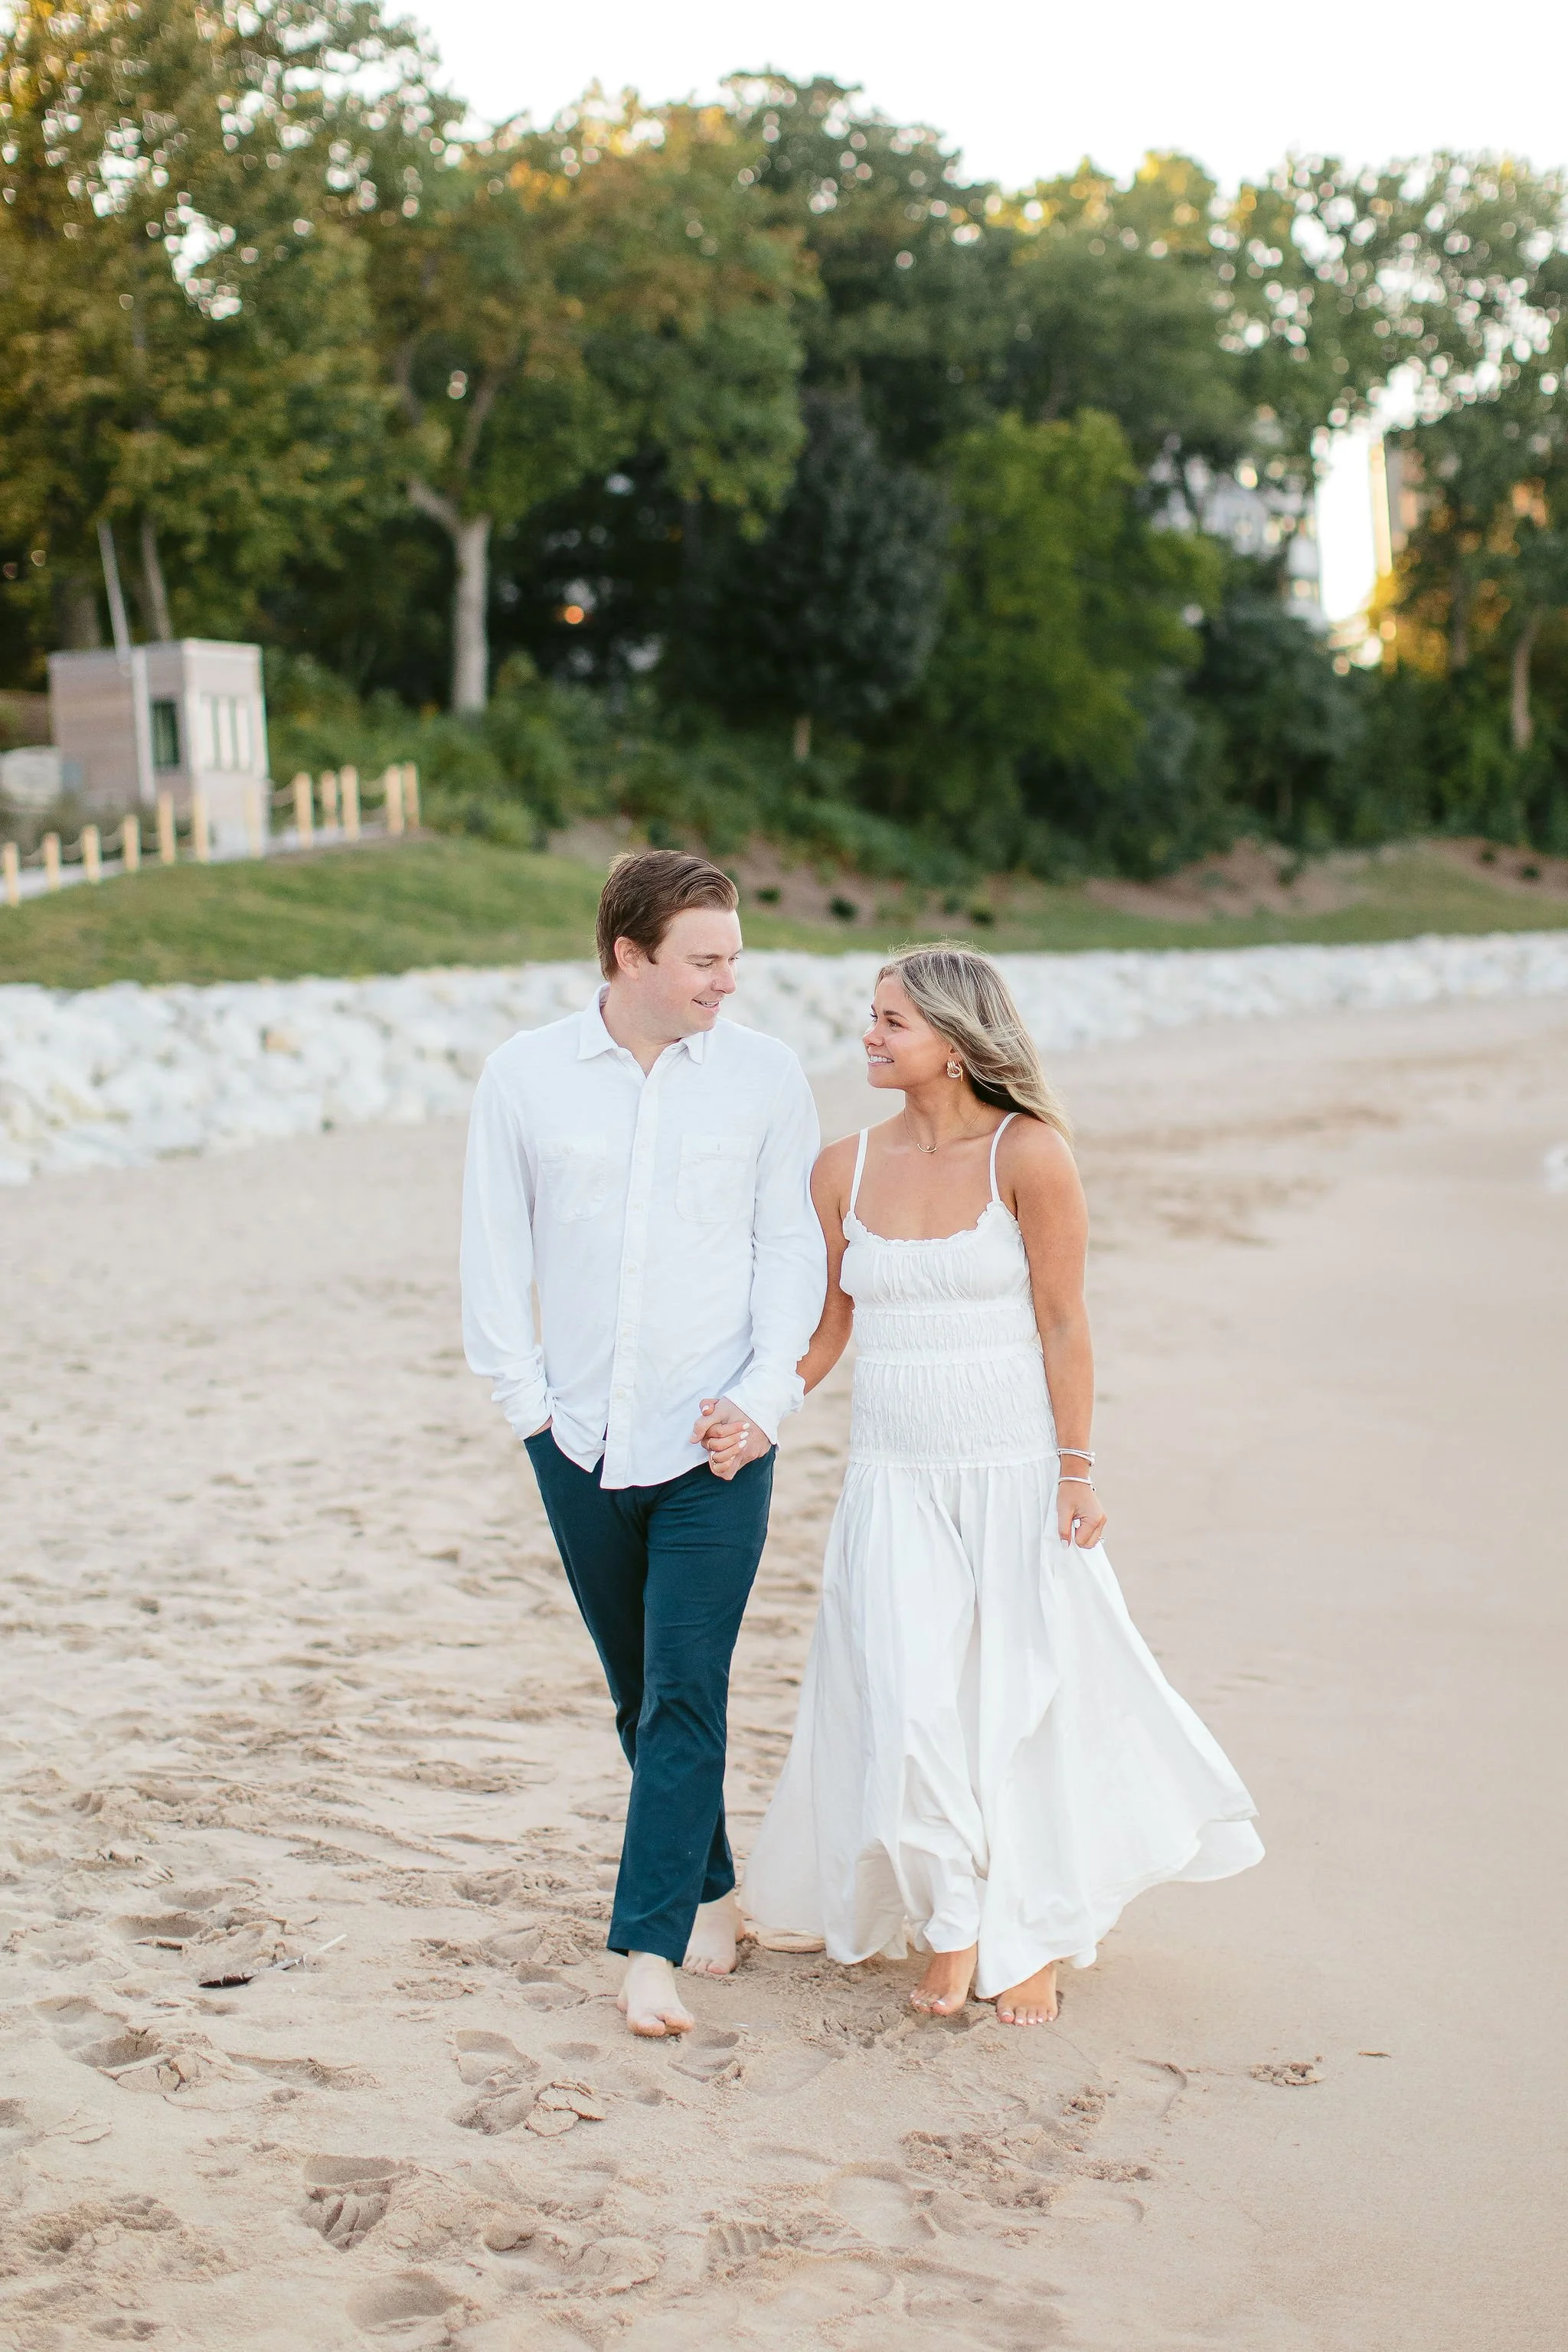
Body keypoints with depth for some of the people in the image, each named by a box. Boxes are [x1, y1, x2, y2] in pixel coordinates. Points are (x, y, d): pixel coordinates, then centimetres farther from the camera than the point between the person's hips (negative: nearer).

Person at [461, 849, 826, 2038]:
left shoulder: (767, 1073, -1)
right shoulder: (524, 1076, 0)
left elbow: (794, 1249, 1)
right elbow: (494, 1251, 5)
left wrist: (764, 1394, -9)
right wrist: (525, 1397, 0)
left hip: (716, 1444, -2)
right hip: (580, 1440, 2)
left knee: (686, 1693, -8)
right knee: (641, 1693, 14)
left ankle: (650, 1945, -3)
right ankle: (709, 1891, 32)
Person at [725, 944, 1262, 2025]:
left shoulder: (1030, 1153, -9)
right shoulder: (847, 1169, 3)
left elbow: (1063, 1324, -7)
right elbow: (824, 1331, 10)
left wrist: (1076, 1470, -9)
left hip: (1016, 1470, -3)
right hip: (895, 1479, 3)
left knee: (1026, 1702, 6)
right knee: (909, 1708, -4)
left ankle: (1031, 1939, 25)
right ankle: (950, 1920, 19)